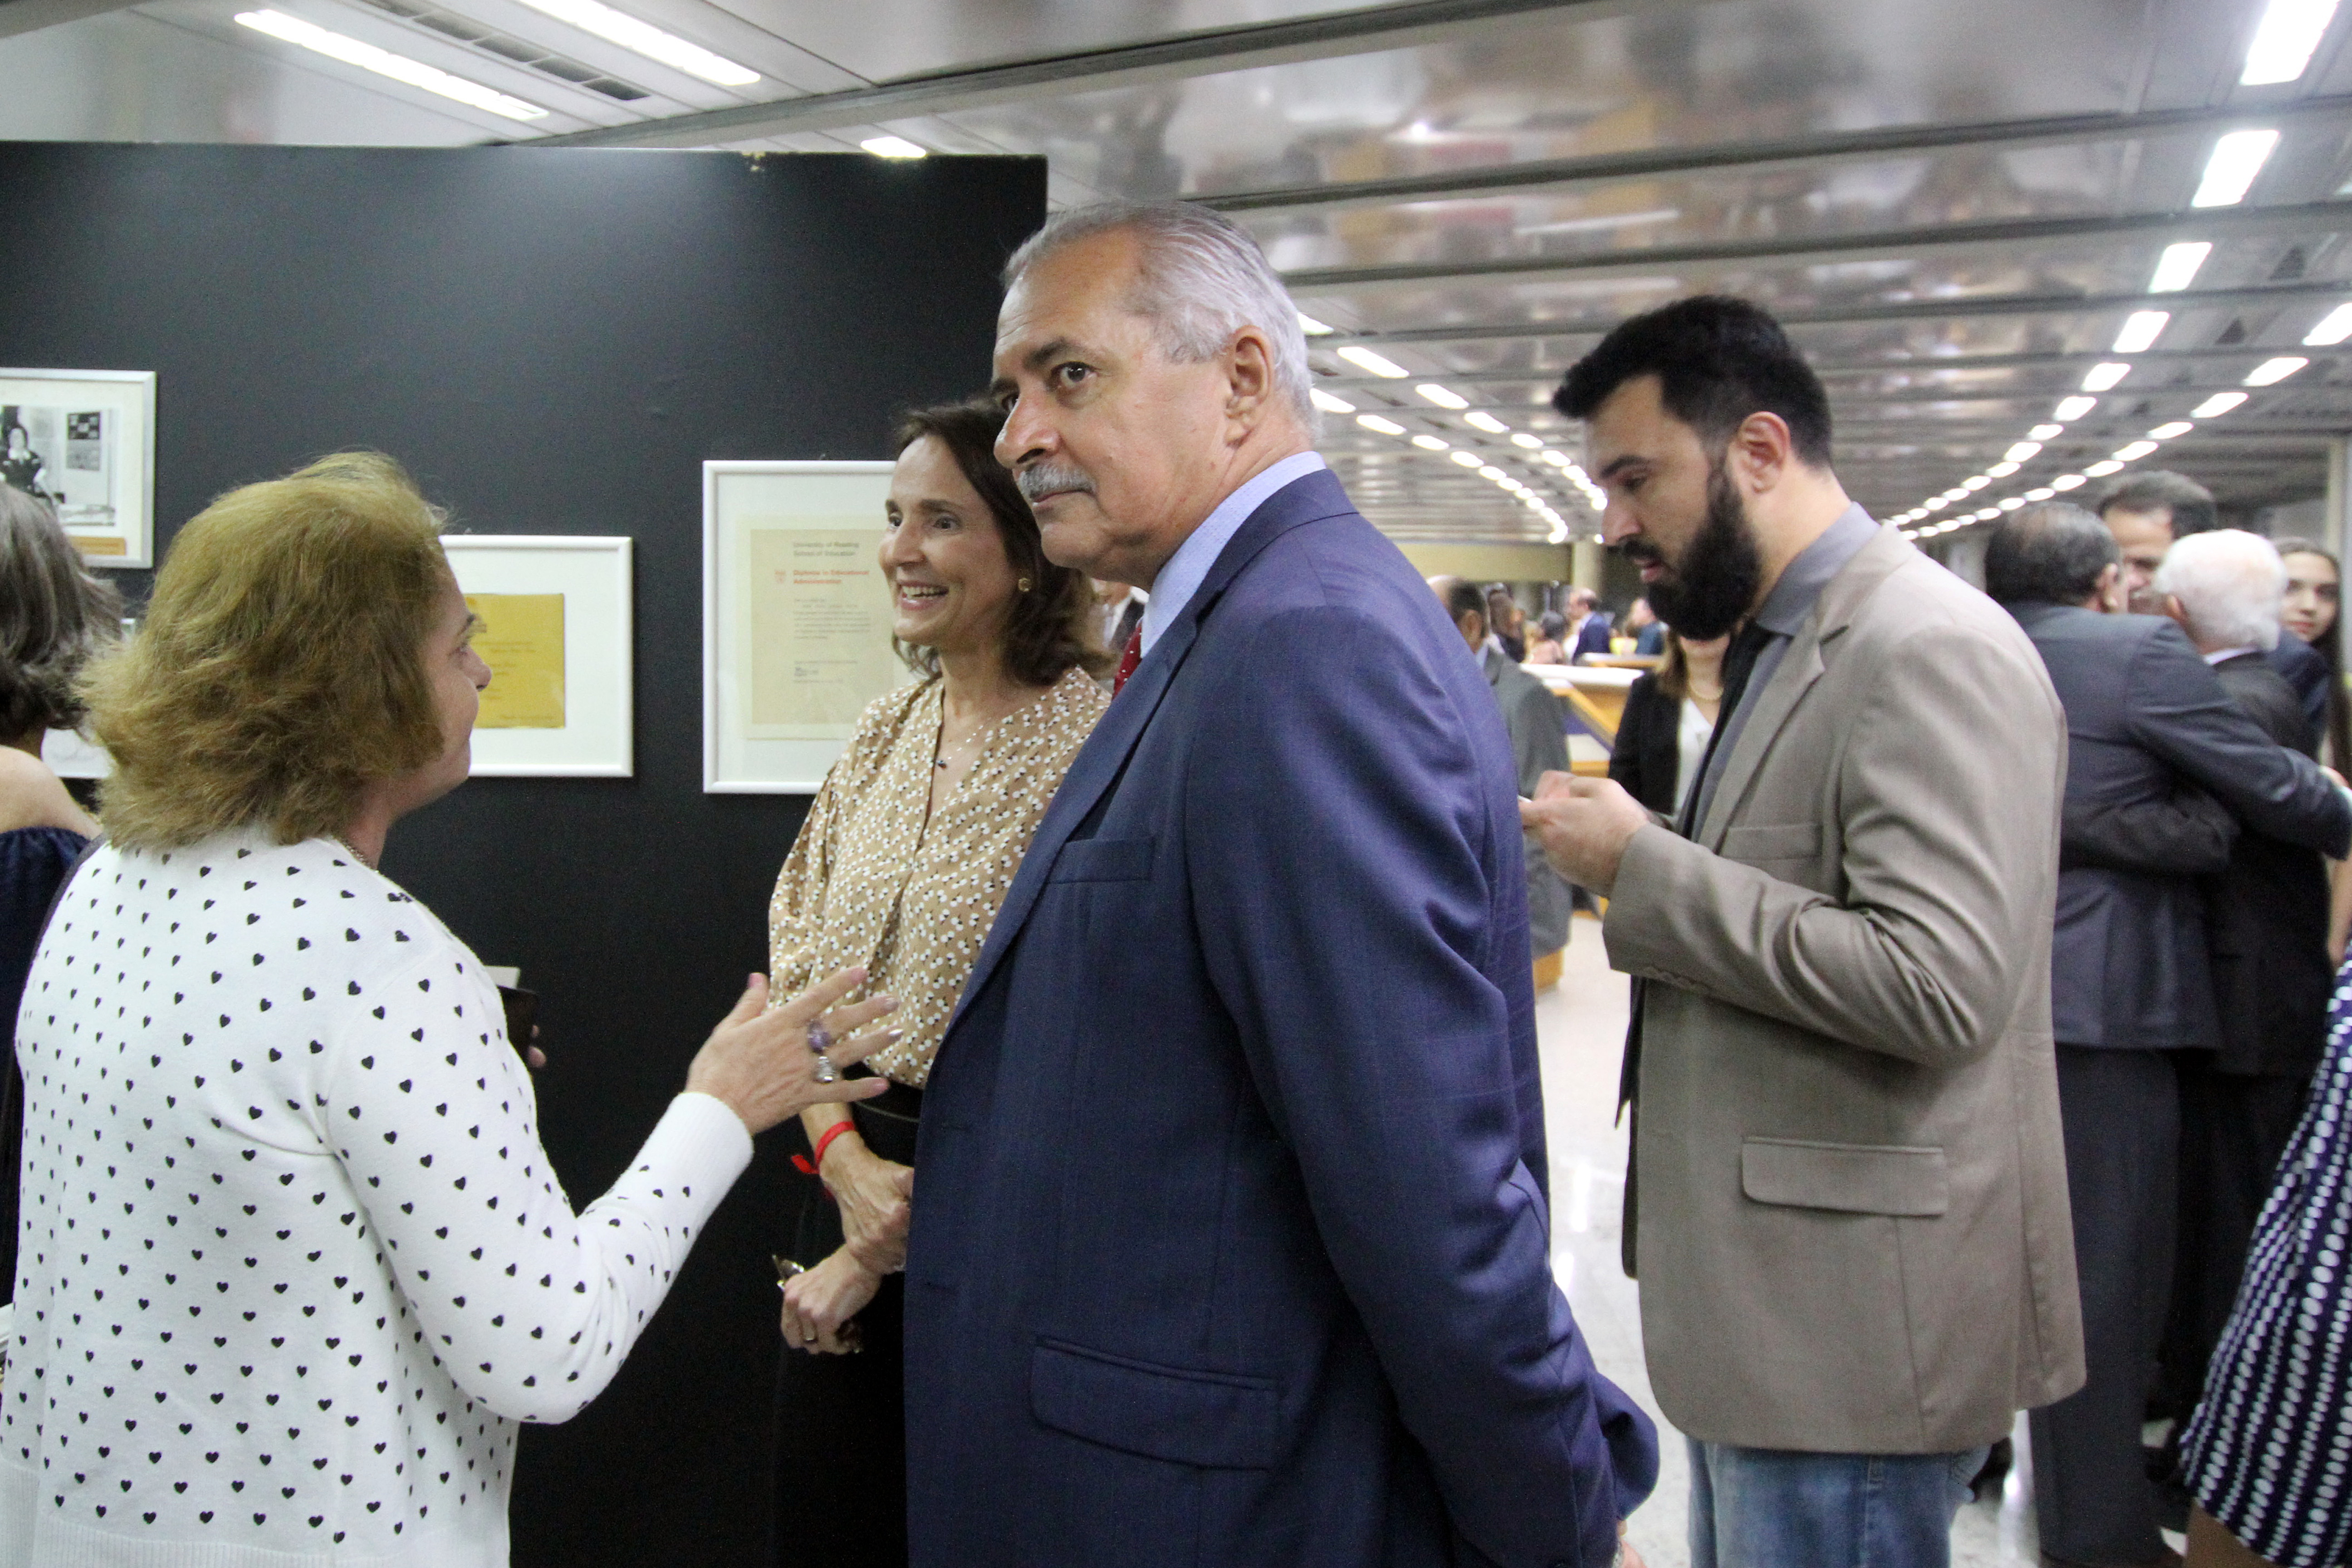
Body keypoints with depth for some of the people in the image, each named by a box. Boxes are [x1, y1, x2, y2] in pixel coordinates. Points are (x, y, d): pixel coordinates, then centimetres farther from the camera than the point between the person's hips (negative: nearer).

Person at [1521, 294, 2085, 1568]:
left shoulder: (1932, 649, -18)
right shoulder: (1777, 644, 13)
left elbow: (1937, 981, -27)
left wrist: (1645, 869, -21)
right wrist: (1631, 861, 6)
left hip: (1856, 1324, -9)